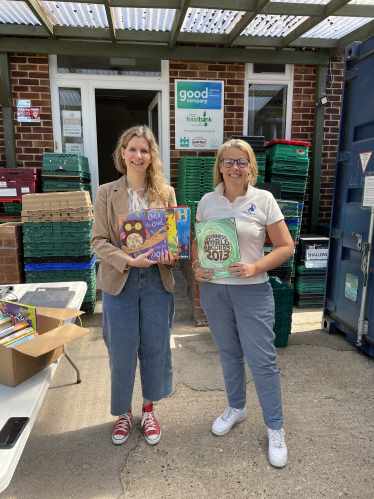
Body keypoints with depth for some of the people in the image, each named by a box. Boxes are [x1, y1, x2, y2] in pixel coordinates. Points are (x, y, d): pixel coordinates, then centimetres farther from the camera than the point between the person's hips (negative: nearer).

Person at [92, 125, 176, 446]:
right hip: (120, 282, -1)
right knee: (122, 352, 10)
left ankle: (149, 409, 37)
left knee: (155, 348, 12)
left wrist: (171, 255, -16)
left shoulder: (165, 193, 4)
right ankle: (123, 412, 36)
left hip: (157, 281, 1)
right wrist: (129, 261, -20)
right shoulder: (107, 193, 0)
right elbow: (99, 240, -4)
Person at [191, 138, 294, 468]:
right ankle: (236, 408, 43)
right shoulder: (207, 201, 2)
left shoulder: (263, 200, -7)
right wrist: (197, 266, -7)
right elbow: (197, 242, 12)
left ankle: (275, 429, 25)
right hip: (213, 289, 3)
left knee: (262, 360, 3)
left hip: (252, 291, -3)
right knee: (228, 354, 18)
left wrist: (255, 267, -19)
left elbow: (286, 246, -6)